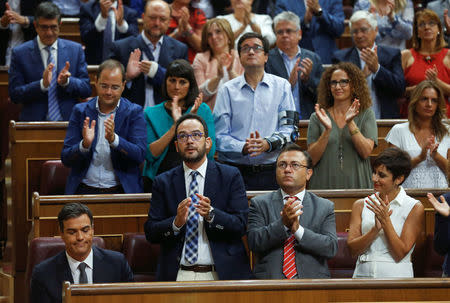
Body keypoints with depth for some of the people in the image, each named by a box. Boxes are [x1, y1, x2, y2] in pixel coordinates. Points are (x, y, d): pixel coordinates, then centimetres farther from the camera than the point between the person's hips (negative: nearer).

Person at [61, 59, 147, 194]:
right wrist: (85, 144, -17)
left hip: (121, 191, 0)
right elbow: (65, 159, 3)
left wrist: (114, 139, -23)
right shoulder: (80, 111, 8)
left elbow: (140, 155, -7)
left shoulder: (134, 112, 5)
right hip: (84, 190, 0)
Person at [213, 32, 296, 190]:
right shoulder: (227, 90, 7)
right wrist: (244, 148, -18)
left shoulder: (282, 86, 10)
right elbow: (220, 136, 0)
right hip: (237, 170, 0)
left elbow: (289, 128, 2)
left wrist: (268, 144, -17)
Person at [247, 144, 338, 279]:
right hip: (270, 281, 0)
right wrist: (283, 224, -15)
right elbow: (254, 242, -2)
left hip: (311, 278, 0)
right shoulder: (260, 203, 12)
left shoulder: (325, 207, 13)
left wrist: (298, 230, -12)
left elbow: (331, 247, 0)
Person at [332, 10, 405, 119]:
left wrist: (377, 69, -11)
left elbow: (400, 90, 0)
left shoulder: (392, 55, 11)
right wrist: (361, 76, -12)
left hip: (385, 120, 0)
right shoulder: (340, 57, 9)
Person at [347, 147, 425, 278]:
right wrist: (376, 229, -11)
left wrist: (385, 221, -10)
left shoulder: (414, 208, 2)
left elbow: (400, 254, -3)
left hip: (396, 274, -1)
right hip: (363, 274, 1)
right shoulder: (361, 205, 10)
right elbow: (352, 249, 1)